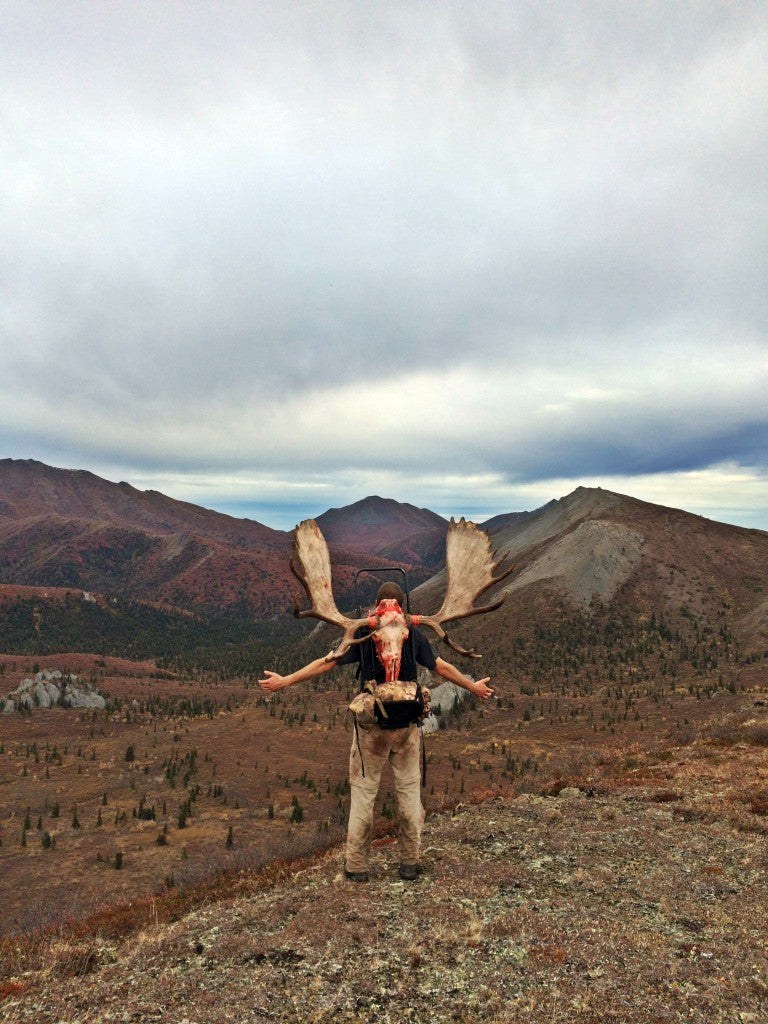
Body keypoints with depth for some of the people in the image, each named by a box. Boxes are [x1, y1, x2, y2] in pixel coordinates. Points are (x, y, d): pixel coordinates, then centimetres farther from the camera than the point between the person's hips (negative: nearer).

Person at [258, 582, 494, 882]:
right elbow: (442, 668, 6)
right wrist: (473, 686, 22)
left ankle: (356, 865, 14)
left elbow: (326, 663, -2)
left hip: (372, 724, -1)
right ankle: (410, 863, 18)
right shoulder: (414, 634, 0)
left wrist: (284, 681, 6)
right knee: (409, 789, 12)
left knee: (363, 790, 8)